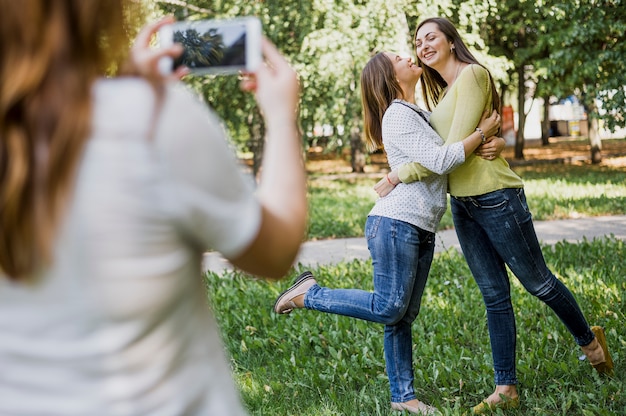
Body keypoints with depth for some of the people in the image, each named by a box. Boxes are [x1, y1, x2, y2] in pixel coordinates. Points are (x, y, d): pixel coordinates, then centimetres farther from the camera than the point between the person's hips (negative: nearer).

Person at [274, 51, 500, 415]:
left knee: (405, 315, 8)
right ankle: (309, 294, 2)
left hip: (422, 229, 9)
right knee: (388, 308, -9)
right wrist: (482, 132, -9)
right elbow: (439, 161, -17)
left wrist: (490, 140, 4)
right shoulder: (398, 115, -9)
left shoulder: (419, 114, 21)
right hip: (396, 223, -9)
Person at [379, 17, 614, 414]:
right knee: (494, 295, 8)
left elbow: (456, 148, -19)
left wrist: (400, 174, -16)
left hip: (496, 197, -8)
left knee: (537, 281, 7)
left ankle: (589, 339, 32)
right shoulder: (442, 91, 17)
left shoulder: (472, 75, -12)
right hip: (463, 203, 8)